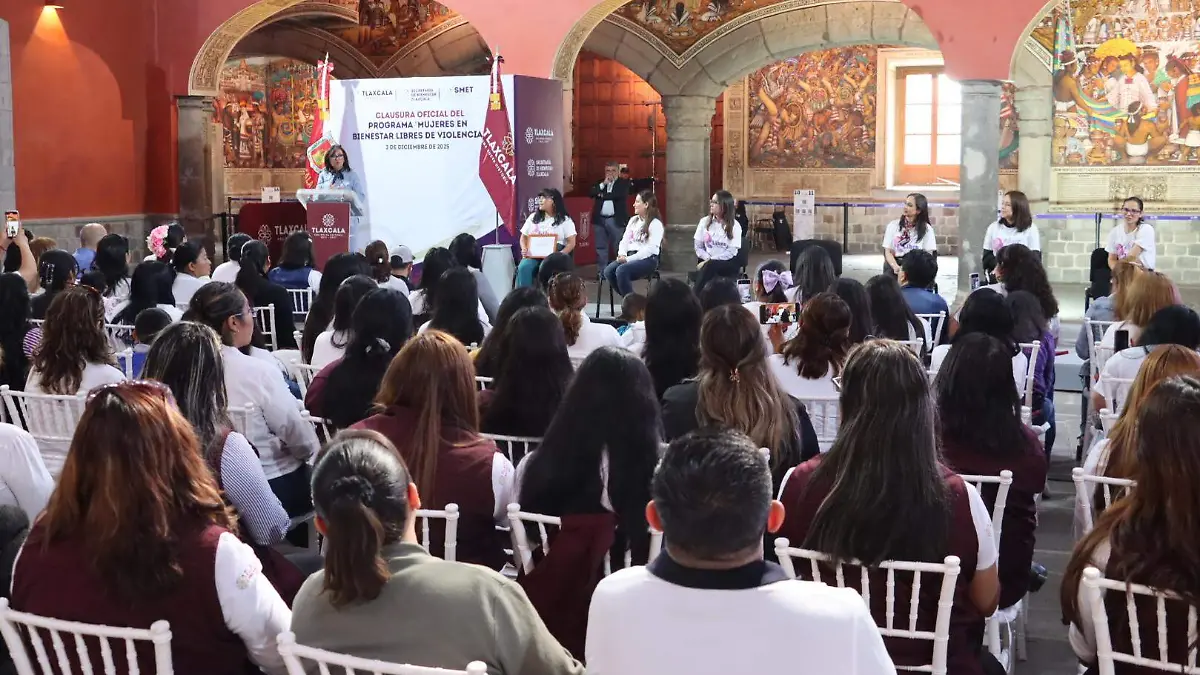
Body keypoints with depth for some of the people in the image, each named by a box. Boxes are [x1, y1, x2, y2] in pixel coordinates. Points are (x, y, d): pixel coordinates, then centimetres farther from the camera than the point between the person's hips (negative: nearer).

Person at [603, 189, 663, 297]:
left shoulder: (656, 224, -5)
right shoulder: (633, 220, 19)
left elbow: (650, 249, -15)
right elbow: (625, 240, 15)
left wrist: (629, 259, -19)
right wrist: (622, 254, -7)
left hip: (648, 260, -7)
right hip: (630, 257, 7)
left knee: (621, 271, -34)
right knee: (608, 271, -21)